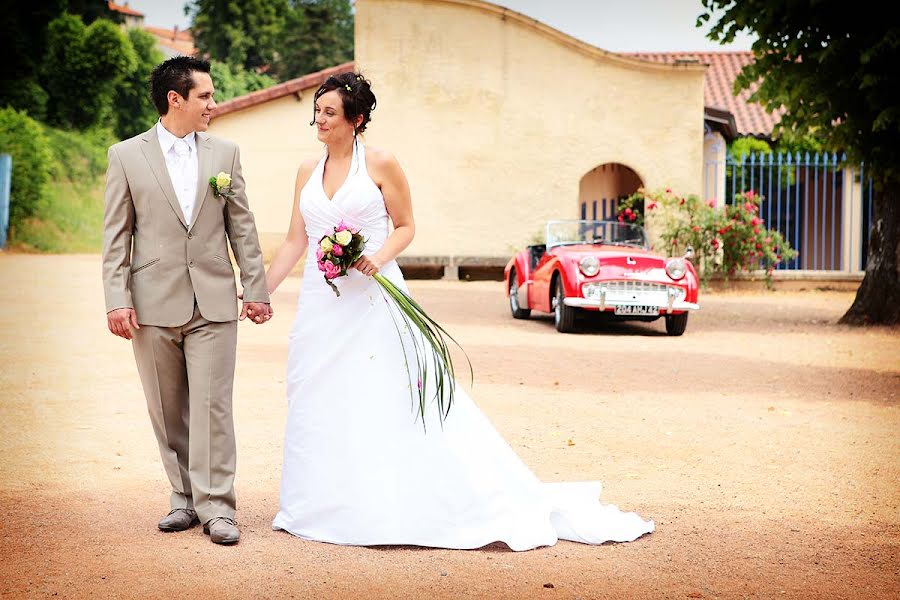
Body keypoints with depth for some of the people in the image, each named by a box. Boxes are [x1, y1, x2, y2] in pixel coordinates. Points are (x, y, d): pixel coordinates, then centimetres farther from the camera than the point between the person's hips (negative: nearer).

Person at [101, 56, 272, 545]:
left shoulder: (225, 154, 8)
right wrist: (117, 300, -6)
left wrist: (256, 289, 5)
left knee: (212, 405, -4)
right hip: (153, 303, 0)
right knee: (168, 411, 8)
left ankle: (216, 506, 0)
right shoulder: (126, 156, 3)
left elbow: (241, 228, 9)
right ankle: (185, 497, 20)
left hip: (213, 303, 0)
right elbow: (116, 235, 1)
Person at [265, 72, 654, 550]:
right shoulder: (308, 171, 10)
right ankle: (325, 509, 18)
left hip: (373, 300, -5)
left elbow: (406, 227, 0)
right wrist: (260, 292, 9)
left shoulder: (380, 164, -4)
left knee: (394, 400, -6)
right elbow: (295, 241, 13)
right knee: (320, 406, 8)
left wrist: (379, 257, -18)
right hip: (321, 304, 6)